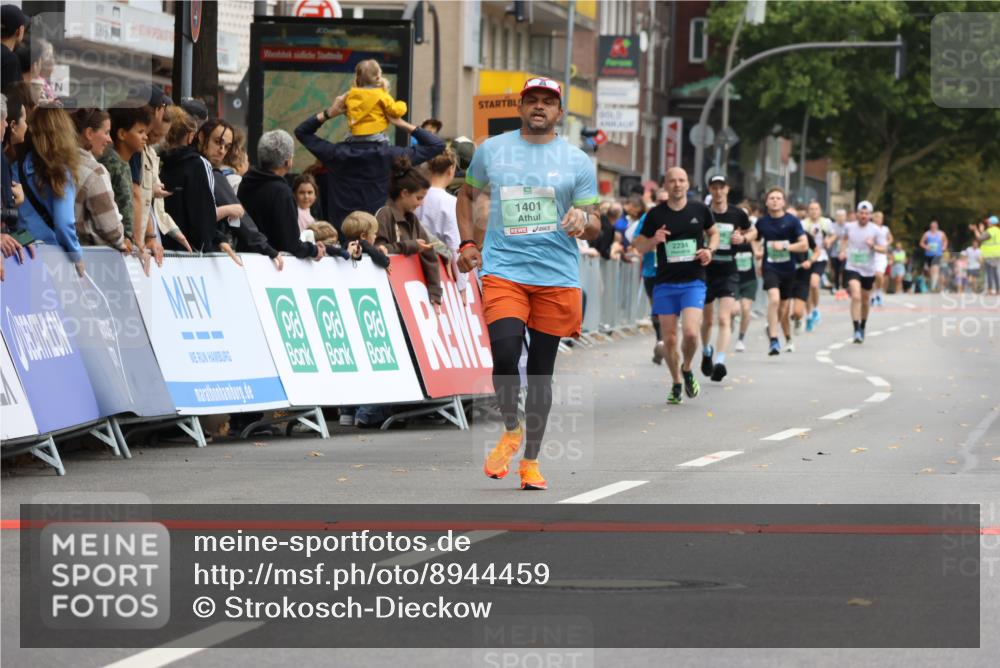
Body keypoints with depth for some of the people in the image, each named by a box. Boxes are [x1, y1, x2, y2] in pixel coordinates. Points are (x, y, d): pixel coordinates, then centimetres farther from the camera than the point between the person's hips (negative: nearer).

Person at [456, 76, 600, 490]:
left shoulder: (577, 161, 5)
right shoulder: (491, 150, 8)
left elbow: (594, 228, 6)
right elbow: (468, 194, 24)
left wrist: (583, 219, -17)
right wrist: (468, 243, 13)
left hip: (557, 276, 1)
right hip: (503, 270, -1)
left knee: (541, 370, 5)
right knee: (504, 356, -20)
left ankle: (531, 461, 18)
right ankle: (511, 430, 8)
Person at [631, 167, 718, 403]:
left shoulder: (700, 210, 2)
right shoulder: (656, 214, 1)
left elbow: (714, 233, 18)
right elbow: (639, 246, 8)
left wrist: (710, 249, -3)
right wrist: (654, 240, -13)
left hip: (693, 282, -1)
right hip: (665, 283, 1)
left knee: (690, 332, -17)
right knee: (669, 338, 3)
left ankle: (687, 369, 12)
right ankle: (676, 384, 22)